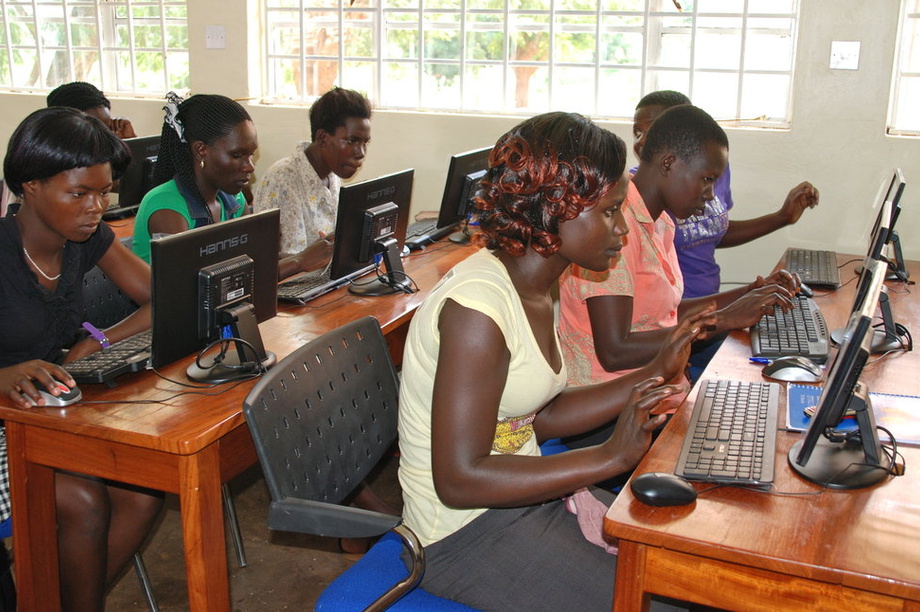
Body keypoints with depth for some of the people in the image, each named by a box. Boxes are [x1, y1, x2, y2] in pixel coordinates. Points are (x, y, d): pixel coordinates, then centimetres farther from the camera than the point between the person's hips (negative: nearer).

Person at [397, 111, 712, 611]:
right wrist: (610, 457, -26)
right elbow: (459, 480, -27)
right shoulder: (478, 306, -26)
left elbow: (540, 415, 9)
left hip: (524, 498, 9)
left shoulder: (533, 286, 4)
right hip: (468, 531, -9)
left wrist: (656, 373, 4)